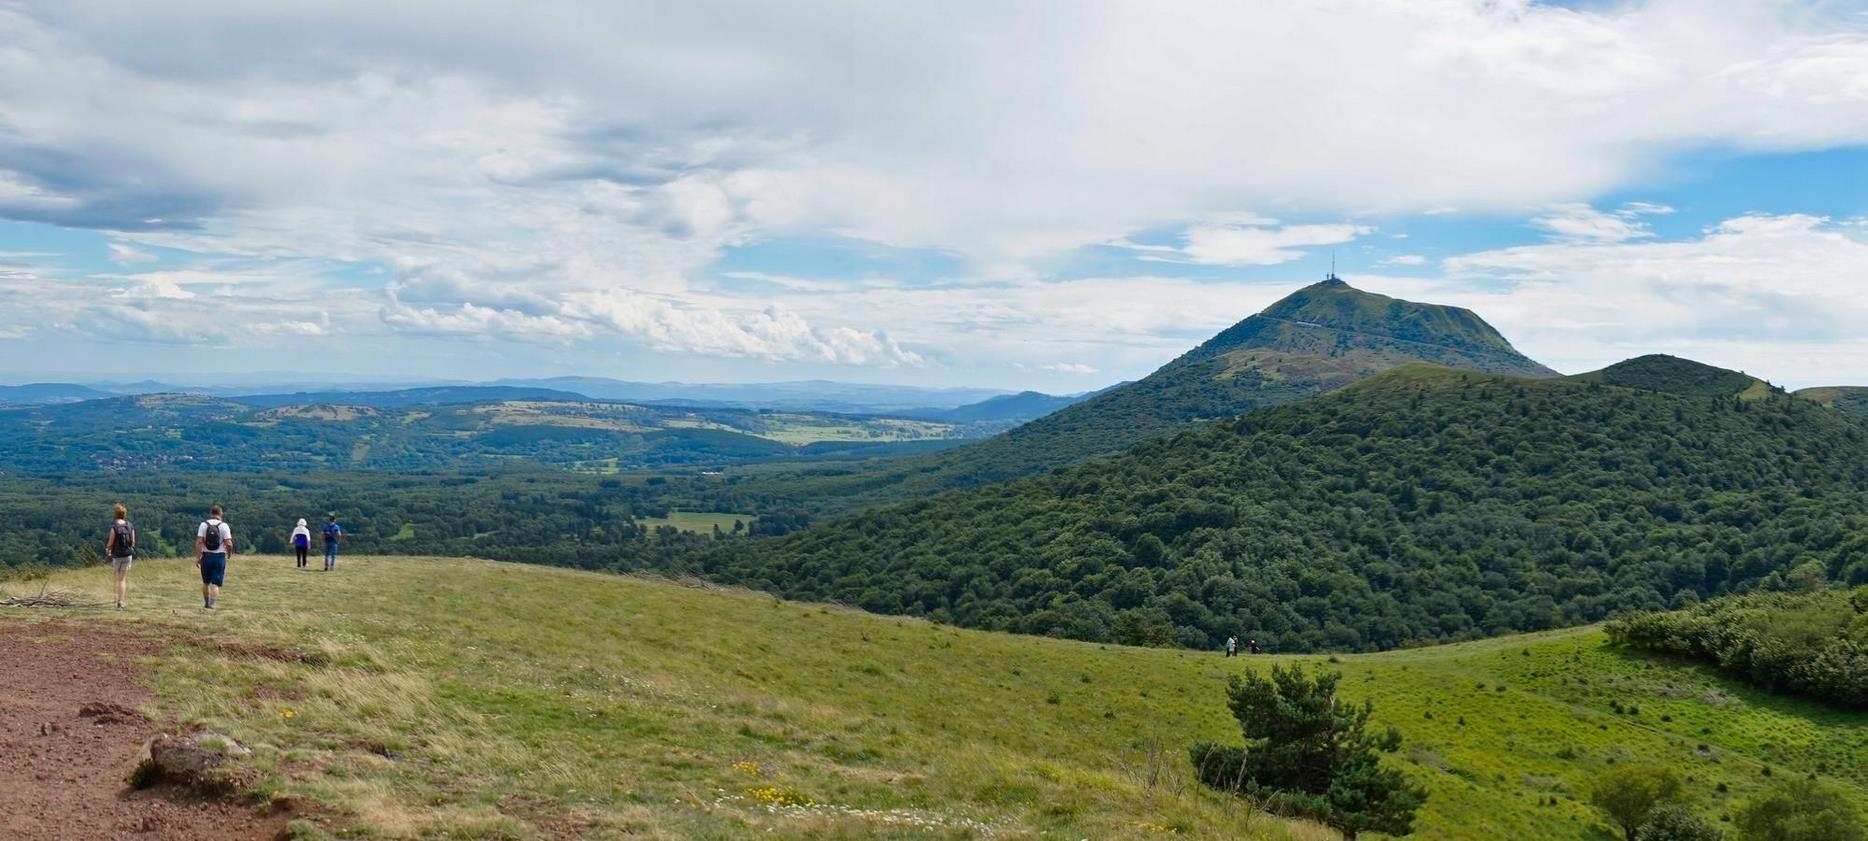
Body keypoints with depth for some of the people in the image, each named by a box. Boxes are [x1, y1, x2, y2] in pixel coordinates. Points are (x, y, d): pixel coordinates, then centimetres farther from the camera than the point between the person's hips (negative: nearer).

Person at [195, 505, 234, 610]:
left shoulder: (204, 524, 0)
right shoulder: (224, 526, -5)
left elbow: (199, 542, -6)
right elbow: (228, 543, -11)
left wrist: (197, 557, -5)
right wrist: (229, 553, 8)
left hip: (206, 556, 2)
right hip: (220, 557, -2)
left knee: (206, 582, 18)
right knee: (215, 583, -1)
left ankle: (206, 603, 30)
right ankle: (211, 604, -14)